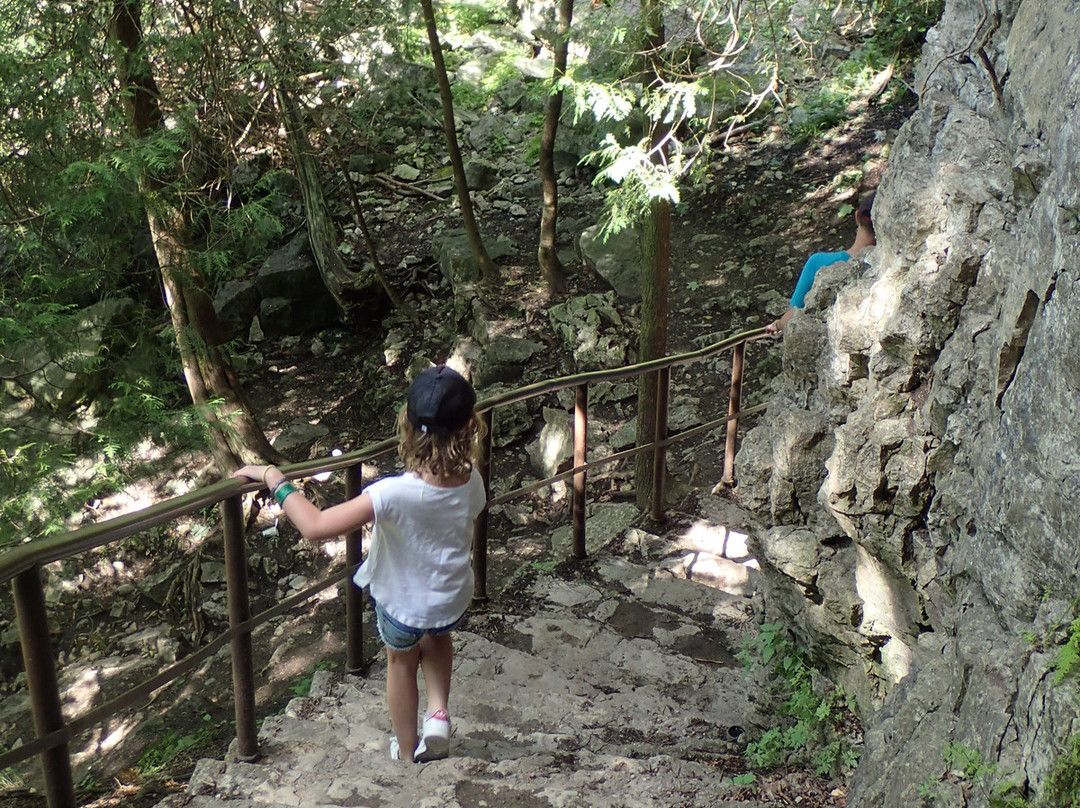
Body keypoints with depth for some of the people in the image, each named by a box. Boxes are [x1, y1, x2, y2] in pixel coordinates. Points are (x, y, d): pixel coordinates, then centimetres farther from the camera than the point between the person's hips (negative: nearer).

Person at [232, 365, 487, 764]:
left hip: (402, 603, -3)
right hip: (453, 599, 3)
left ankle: (407, 749, 48)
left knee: (401, 661, 29)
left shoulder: (394, 494, -37)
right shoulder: (472, 482, -23)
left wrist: (272, 477, -28)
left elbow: (315, 526, -39)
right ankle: (438, 711, 25)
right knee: (437, 637, 38)